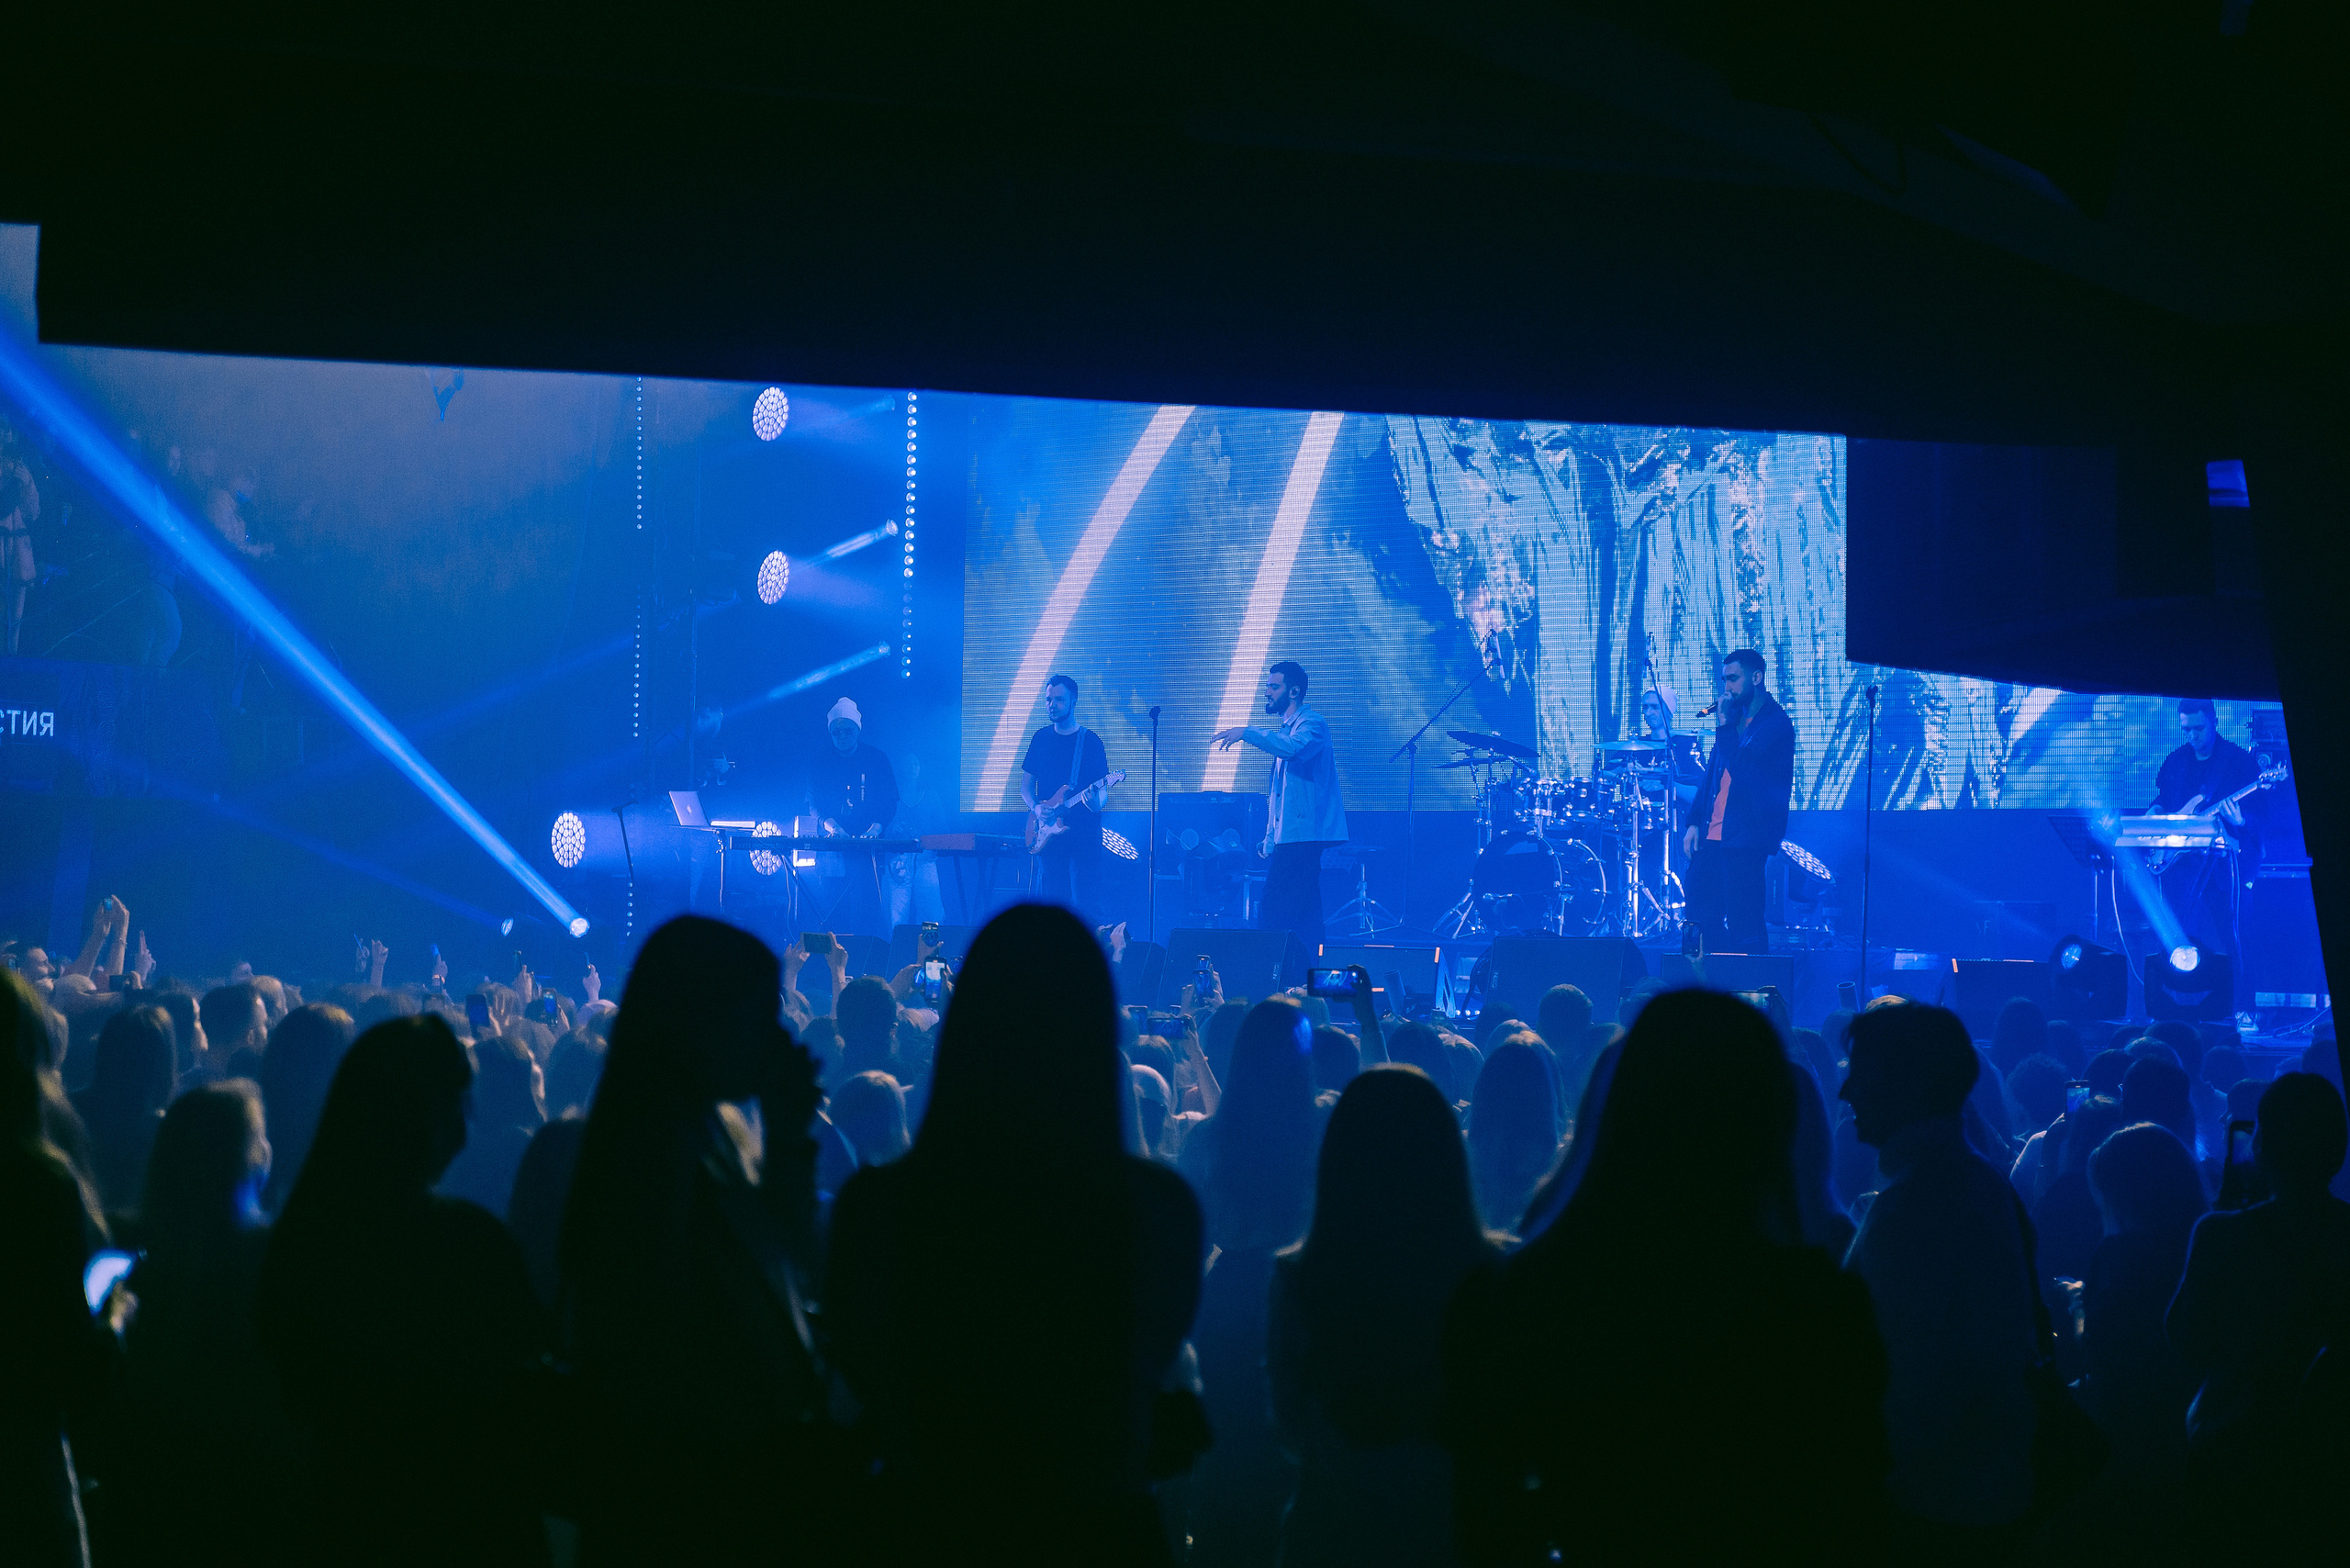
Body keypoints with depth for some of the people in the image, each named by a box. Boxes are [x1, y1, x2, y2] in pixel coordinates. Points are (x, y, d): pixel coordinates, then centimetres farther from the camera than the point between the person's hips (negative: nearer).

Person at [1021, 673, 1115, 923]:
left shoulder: (1090, 741, 0)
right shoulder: (1041, 738, 11)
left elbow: (1102, 790, -3)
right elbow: (1026, 784, 14)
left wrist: (1095, 801, -27)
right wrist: (1036, 808, -6)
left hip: (1083, 834, -3)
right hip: (1048, 835, 3)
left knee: (1086, 905, -8)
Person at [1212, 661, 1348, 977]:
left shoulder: (1312, 724, -7)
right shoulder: (1286, 729, 23)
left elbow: (1292, 747, -32)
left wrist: (1246, 733, -30)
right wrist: (1270, 837, 22)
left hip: (1304, 837, -10)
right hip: (1285, 840, 10)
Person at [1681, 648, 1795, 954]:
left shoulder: (1776, 723, -8)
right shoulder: (1737, 715, 16)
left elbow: (1740, 767, -21)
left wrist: (1724, 725, -13)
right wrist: (1695, 823, 13)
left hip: (1745, 841, -8)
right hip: (1711, 836, 8)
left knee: (1744, 929, -6)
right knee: (1700, 923, 7)